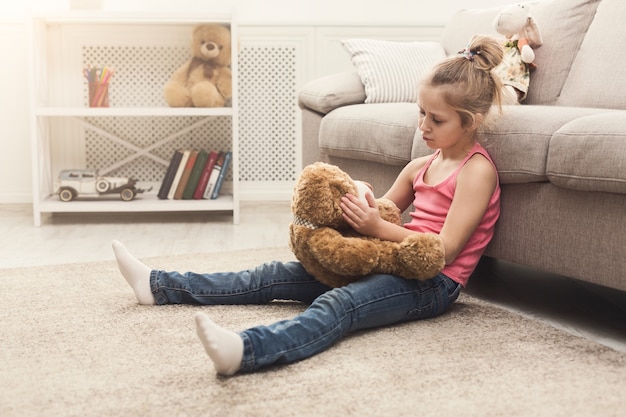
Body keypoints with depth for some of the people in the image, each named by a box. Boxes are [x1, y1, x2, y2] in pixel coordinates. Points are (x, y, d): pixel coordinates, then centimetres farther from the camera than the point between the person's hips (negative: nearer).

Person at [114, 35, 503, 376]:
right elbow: (383, 212, 21)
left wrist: (378, 227, -21)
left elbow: (444, 251, -17)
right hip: (391, 263, 8)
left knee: (339, 304, -38)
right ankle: (159, 285, 5)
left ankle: (245, 350, -65)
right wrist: (356, 205, 0)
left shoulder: (478, 170, -8)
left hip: (433, 284, -8)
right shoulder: (421, 166, 17)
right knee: (277, 275, 2)